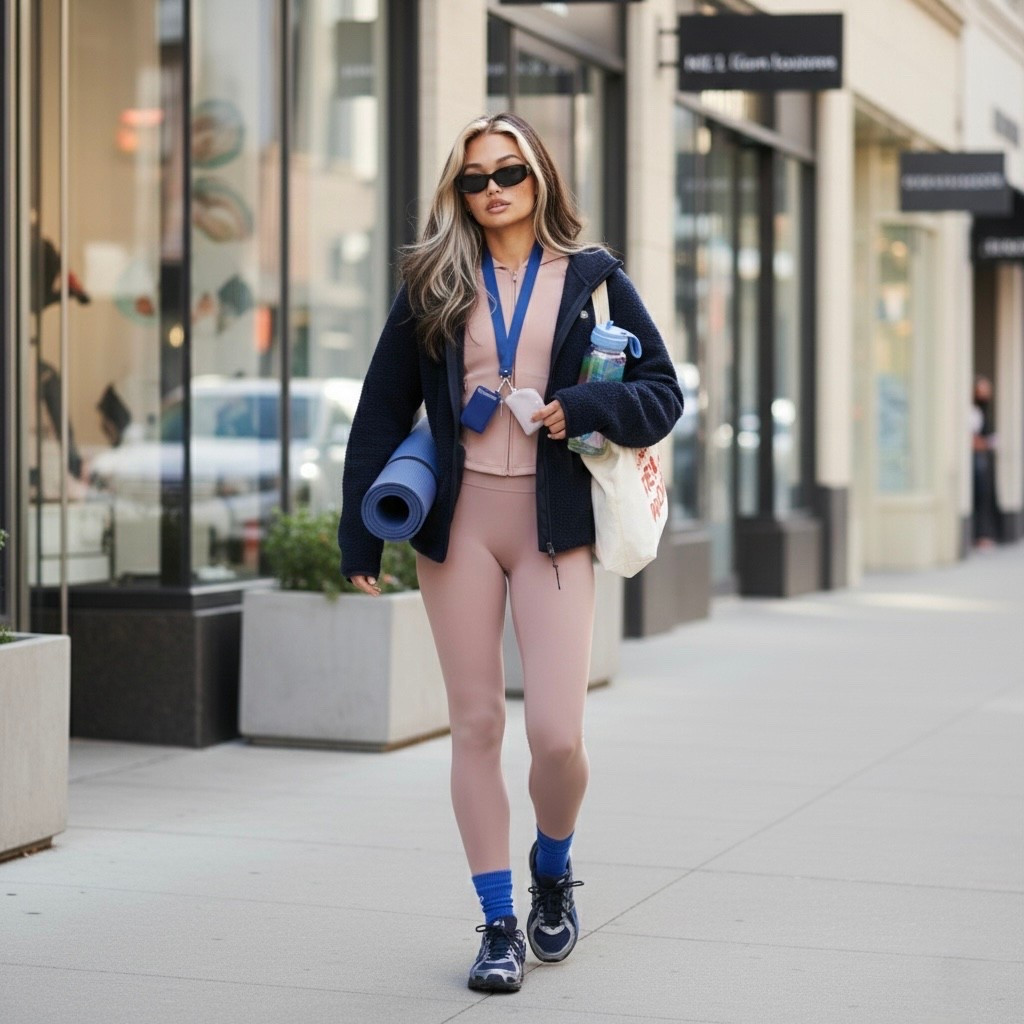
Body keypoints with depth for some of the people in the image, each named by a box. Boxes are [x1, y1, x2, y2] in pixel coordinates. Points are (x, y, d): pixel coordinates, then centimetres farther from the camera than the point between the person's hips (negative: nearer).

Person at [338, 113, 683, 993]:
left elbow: (663, 392, 5)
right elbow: (383, 409, 7)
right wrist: (361, 532, 2)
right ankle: (499, 926, 14)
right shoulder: (435, 285, 8)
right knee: (476, 725, 3)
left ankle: (553, 872, 22)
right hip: (458, 521, 2)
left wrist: (583, 409, -14)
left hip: (553, 523, -1)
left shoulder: (593, 278, 5)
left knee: (557, 734, -9)